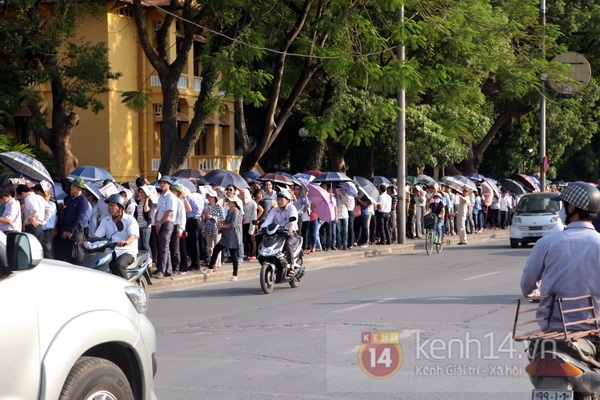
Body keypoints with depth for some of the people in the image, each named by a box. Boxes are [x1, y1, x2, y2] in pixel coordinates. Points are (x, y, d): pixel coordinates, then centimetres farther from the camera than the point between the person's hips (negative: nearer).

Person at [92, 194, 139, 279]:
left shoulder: (130, 220, -1)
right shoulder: (105, 221, 17)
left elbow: (132, 235, -18)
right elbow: (96, 235, 10)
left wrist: (125, 242, -41)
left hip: (127, 252, -5)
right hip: (110, 252, 5)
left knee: (118, 265, -36)